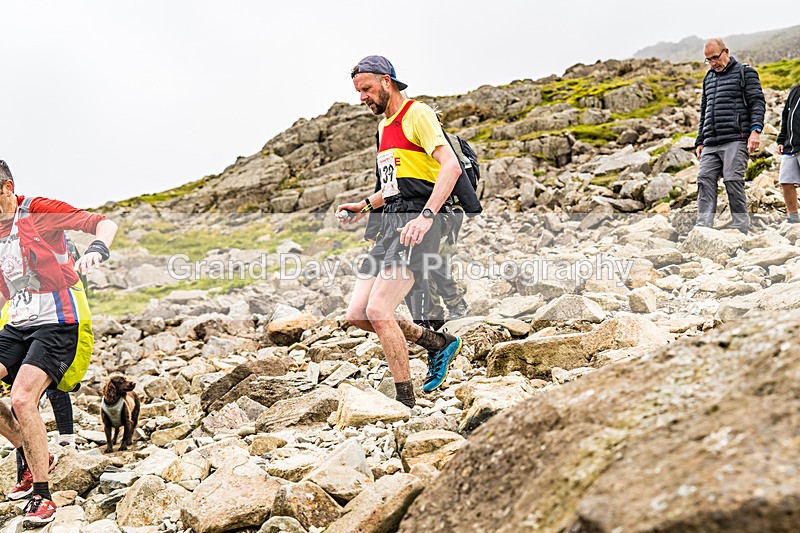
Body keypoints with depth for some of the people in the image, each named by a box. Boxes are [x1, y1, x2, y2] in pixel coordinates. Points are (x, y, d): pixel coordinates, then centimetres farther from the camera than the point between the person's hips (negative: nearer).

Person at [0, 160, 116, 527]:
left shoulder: (38, 211, -9)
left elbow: (104, 224, -14)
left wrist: (96, 250, -34)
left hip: (57, 322, -8)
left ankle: (42, 496, -9)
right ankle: (33, 456, 10)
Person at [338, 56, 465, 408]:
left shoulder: (417, 114, -6)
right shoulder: (384, 126, 23)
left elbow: (451, 167, -18)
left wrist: (426, 215, -29)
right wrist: (365, 206, 20)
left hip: (416, 224, -9)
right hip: (389, 224, 9)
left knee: (378, 310, -20)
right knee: (357, 314, 2)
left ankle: (406, 402, -8)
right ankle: (438, 343, 17)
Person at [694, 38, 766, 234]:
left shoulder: (745, 72, 6)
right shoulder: (708, 78, 25)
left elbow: (757, 102, -3)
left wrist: (755, 130, -17)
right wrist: (700, 141, 21)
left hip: (735, 139, -6)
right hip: (711, 143, 6)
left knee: (733, 181, -12)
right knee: (705, 179, -7)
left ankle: (740, 228, -6)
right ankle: (703, 227, -10)